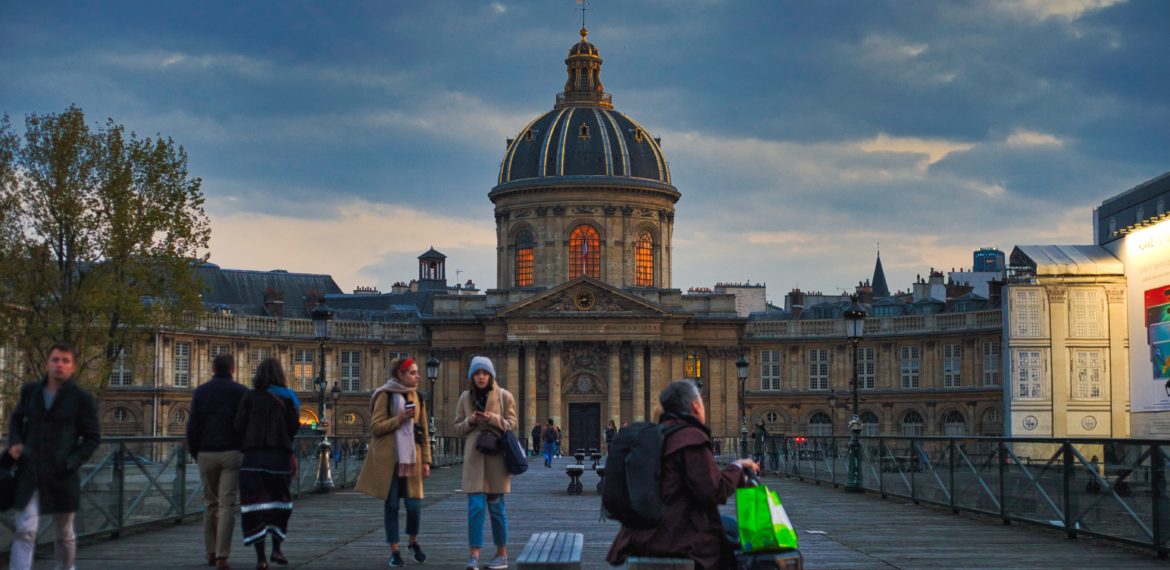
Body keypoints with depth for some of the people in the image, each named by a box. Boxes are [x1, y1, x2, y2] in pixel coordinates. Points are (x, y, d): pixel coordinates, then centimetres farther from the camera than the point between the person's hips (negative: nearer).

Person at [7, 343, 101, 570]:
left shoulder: (81, 398, -2)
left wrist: (72, 462, -12)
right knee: (25, 531, -9)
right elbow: (16, 419, 24)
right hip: (29, 474, 1)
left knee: (64, 532, 13)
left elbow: (92, 437, 2)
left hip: (61, 476, -1)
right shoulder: (30, 391, 8)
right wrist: (15, 442, 4)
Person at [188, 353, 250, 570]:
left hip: (206, 454, 2)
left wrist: (195, 454, 11)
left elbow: (192, 426, 1)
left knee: (210, 503, 17)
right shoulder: (240, 392, -1)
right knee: (227, 505, -4)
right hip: (232, 454, -2)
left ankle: (211, 553, 18)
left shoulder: (200, 392, 4)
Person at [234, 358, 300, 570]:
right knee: (279, 501, 19)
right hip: (280, 455, 1)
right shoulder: (286, 398, 2)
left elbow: (239, 425, -4)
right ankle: (276, 549, 15)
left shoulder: (249, 397, 1)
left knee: (255, 506, 0)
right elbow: (294, 427, -1)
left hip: (253, 456, -1)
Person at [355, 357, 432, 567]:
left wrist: (426, 460, 8)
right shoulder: (385, 396, -3)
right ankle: (394, 551, 11)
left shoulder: (417, 398, 11)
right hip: (388, 459, -3)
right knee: (391, 505, 1)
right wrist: (399, 419, -18)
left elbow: (424, 432, 13)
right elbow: (375, 427, -7)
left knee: (413, 504, -3)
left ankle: (413, 542, 22)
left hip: (411, 458, 3)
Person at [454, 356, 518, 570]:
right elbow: (458, 427, 11)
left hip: (497, 457, -1)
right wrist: (470, 421, -10)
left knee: (496, 506, 6)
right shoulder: (465, 397, 7)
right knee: (476, 506, -7)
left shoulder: (504, 396, 0)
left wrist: (493, 418, -17)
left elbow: (511, 424, 0)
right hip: (474, 457, 1)